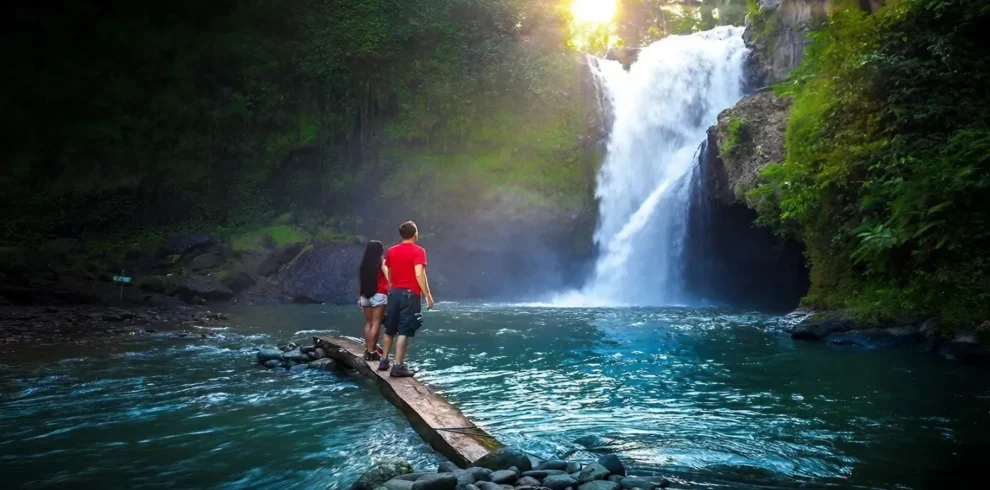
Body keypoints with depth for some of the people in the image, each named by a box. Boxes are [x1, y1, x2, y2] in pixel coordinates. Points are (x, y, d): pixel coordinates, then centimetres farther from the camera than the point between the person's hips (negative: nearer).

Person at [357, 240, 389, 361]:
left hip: (365, 295, 6)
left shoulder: (364, 263, 10)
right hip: (378, 295, -6)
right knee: (376, 323, -5)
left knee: (368, 323, 11)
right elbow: (388, 278, -14)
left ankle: (367, 350, 12)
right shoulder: (382, 262, -4)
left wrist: (360, 297, 18)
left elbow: (361, 281, 12)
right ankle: (371, 351, -8)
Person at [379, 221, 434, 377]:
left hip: (394, 292, 6)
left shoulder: (391, 251, 10)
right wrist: (428, 295, -14)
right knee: (404, 331, -5)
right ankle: (398, 366, -6)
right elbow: (419, 274, -18)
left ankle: (384, 361, 25)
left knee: (390, 329, 17)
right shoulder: (418, 251, -9)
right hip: (410, 294, -6)